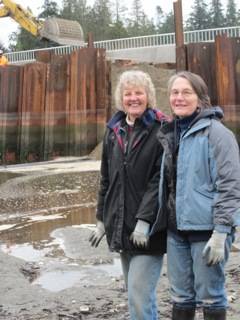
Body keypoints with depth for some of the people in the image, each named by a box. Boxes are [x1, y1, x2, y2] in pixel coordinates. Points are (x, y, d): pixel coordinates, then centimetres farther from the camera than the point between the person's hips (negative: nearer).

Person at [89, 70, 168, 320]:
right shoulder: (114, 130, 10)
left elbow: (160, 179, -13)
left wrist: (145, 220, -19)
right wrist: (102, 219, 15)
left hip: (149, 227, -6)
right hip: (121, 225, 6)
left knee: (139, 295, -8)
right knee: (136, 292, 16)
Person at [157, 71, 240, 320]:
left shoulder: (215, 132, -9)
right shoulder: (170, 133, 12)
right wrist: (165, 222, 17)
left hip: (206, 228, -6)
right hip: (176, 228, 6)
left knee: (209, 295, 4)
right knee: (180, 296, 14)